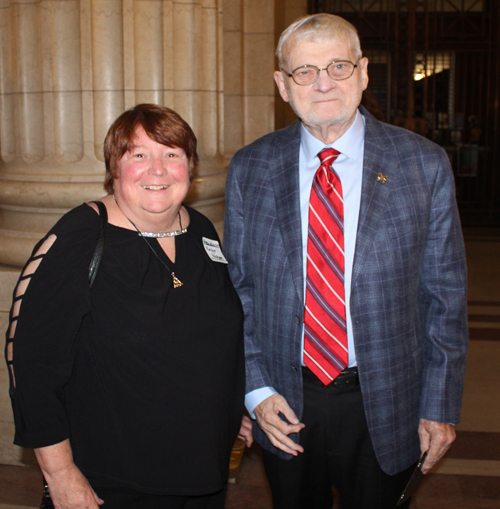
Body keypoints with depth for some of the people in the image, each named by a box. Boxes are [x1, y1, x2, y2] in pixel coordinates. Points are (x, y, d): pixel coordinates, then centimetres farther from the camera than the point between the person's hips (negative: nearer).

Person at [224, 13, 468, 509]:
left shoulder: (423, 164, -6)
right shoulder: (250, 168, -3)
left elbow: (444, 292, -3)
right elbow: (238, 286, 3)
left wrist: (441, 405, -3)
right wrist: (255, 387, -4)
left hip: (383, 403, -1)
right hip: (285, 403, 1)